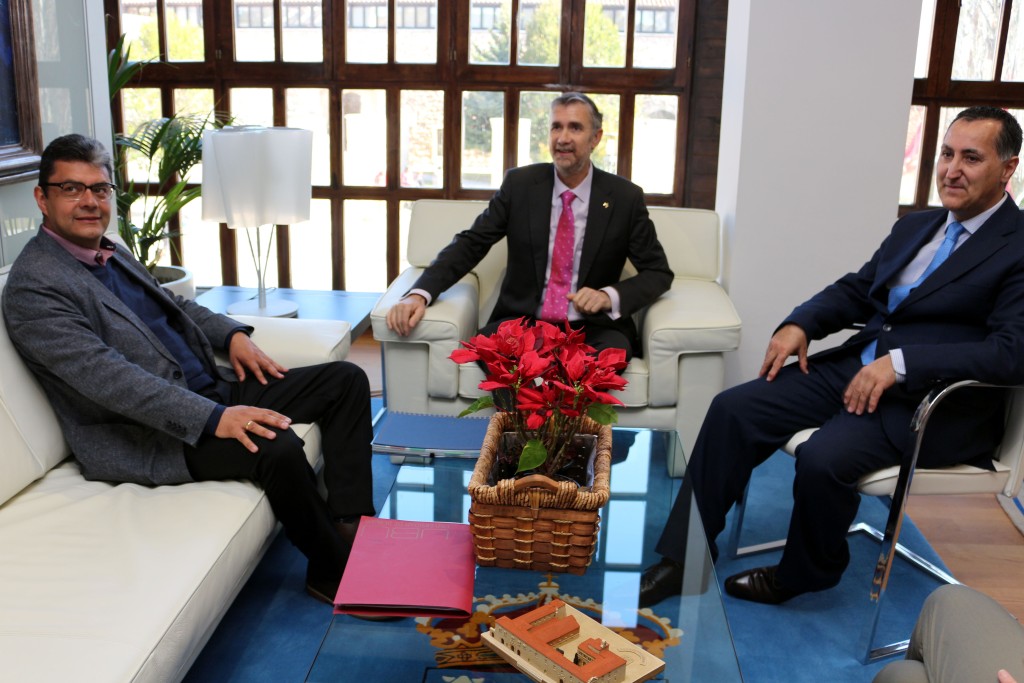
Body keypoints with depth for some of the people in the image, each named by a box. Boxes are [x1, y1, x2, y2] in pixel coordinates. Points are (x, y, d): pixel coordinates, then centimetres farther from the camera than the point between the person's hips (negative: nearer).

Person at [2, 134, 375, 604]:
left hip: (212, 391, 10)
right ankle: (337, 571, -10)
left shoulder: (110, 253, 14)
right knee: (276, 446, -34)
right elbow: (106, 376, -25)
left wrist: (232, 334, 9)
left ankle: (352, 523, -3)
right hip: (144, 436, -9)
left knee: (346, 381, 1)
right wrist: (213, 418, -32)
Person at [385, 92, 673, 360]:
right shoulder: (519, 184, 3)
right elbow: (469, 244, 1)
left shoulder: (625, 197, 0)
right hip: (523, 322, 1)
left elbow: (659, 272, 6)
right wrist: (420, 294, -16)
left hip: (592, 329, 0)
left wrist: (609, 296, -15)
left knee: (614, 350, -34)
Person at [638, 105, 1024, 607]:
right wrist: (798, 325, -1)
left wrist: (901, 362, -26)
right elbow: (855, 290, 19)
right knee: (732, 411, -9)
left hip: (933, 399, -7)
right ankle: (684, 558, -2)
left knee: (823, 457, -30)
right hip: (856, 366, 7)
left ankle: (804, 574, 2)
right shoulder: (915, 226, 16)